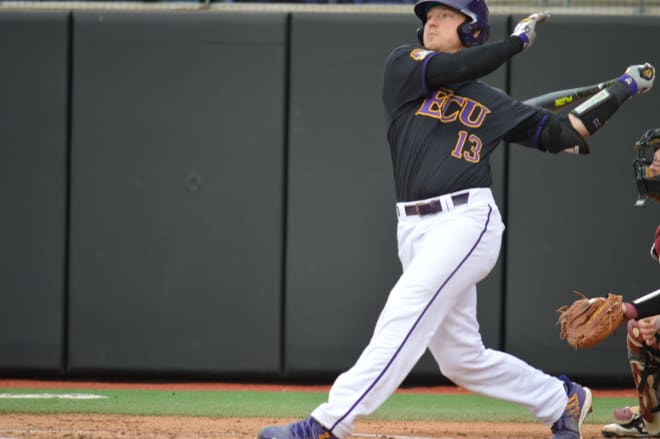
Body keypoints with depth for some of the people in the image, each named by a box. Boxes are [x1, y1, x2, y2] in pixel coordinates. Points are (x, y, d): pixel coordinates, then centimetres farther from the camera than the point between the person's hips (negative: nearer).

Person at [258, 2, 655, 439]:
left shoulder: (492, 103, 14)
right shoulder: (402, 65, 12)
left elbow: (562, 133, 16)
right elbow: (453, 68, -6)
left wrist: (624, 88, 13)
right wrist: (518, 40, 3)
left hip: (468, 220, -3)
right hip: (415, 230, 3)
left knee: (406, 310, -24)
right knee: (462, 357, 6)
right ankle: (562, 401, 26)